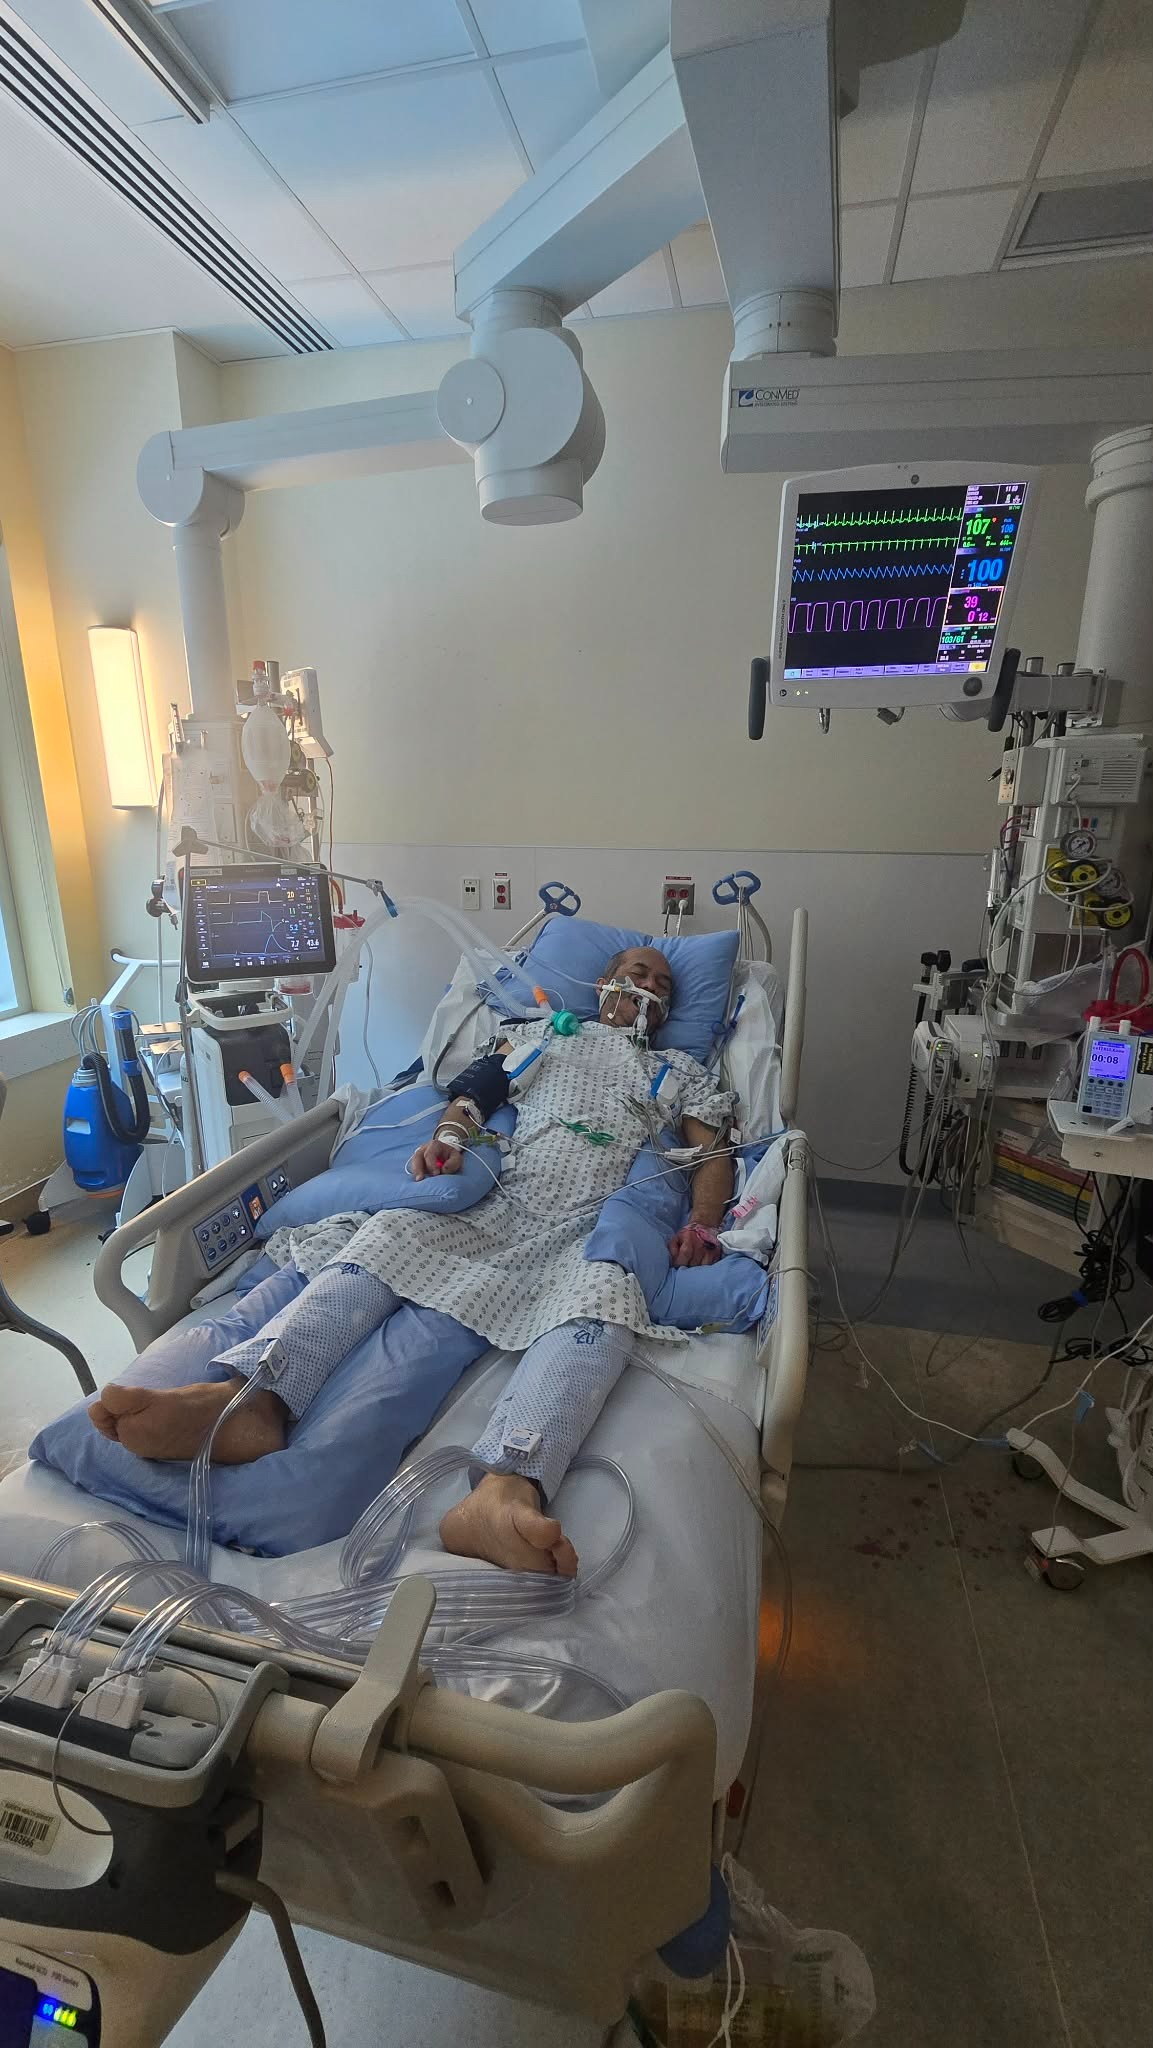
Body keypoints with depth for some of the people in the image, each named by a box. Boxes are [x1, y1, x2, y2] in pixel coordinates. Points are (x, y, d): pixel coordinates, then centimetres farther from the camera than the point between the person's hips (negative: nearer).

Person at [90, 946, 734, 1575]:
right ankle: (250, 1398, -49)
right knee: (389, 1230, -27)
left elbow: (714, 1154, 18)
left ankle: (505, 1493, -62)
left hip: (595, 1232, -1)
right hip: (499, 1210, 2)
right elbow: (474, 1094, 20)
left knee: (605, 1294, -38)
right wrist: (449, 1137, -3)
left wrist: (703, 1226, -3)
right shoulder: (538, 1033, 30)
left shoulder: (682, 1071, 29)